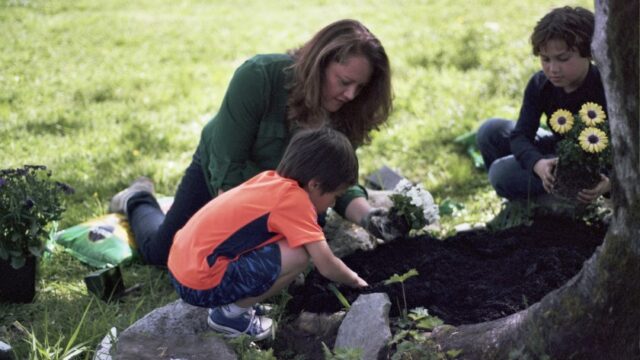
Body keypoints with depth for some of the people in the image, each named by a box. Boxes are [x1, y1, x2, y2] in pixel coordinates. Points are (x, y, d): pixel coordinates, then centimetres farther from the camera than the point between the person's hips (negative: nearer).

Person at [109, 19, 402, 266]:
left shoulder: (343, 113, -24)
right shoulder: (259, 77, -37)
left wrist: (367, 216, -40)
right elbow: (228, 167, -34)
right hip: (221, 177, -3)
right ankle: (139, 201, 34)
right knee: (161, 253, 2)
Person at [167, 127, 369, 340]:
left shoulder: (270, 179, 9)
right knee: (299, 256, -13)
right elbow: (327, 266, -11)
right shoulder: (294, 198, -13)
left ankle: (233, 304, 13)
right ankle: (232, 313, 0)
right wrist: (355, 281, 8)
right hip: (202, 285, -9)